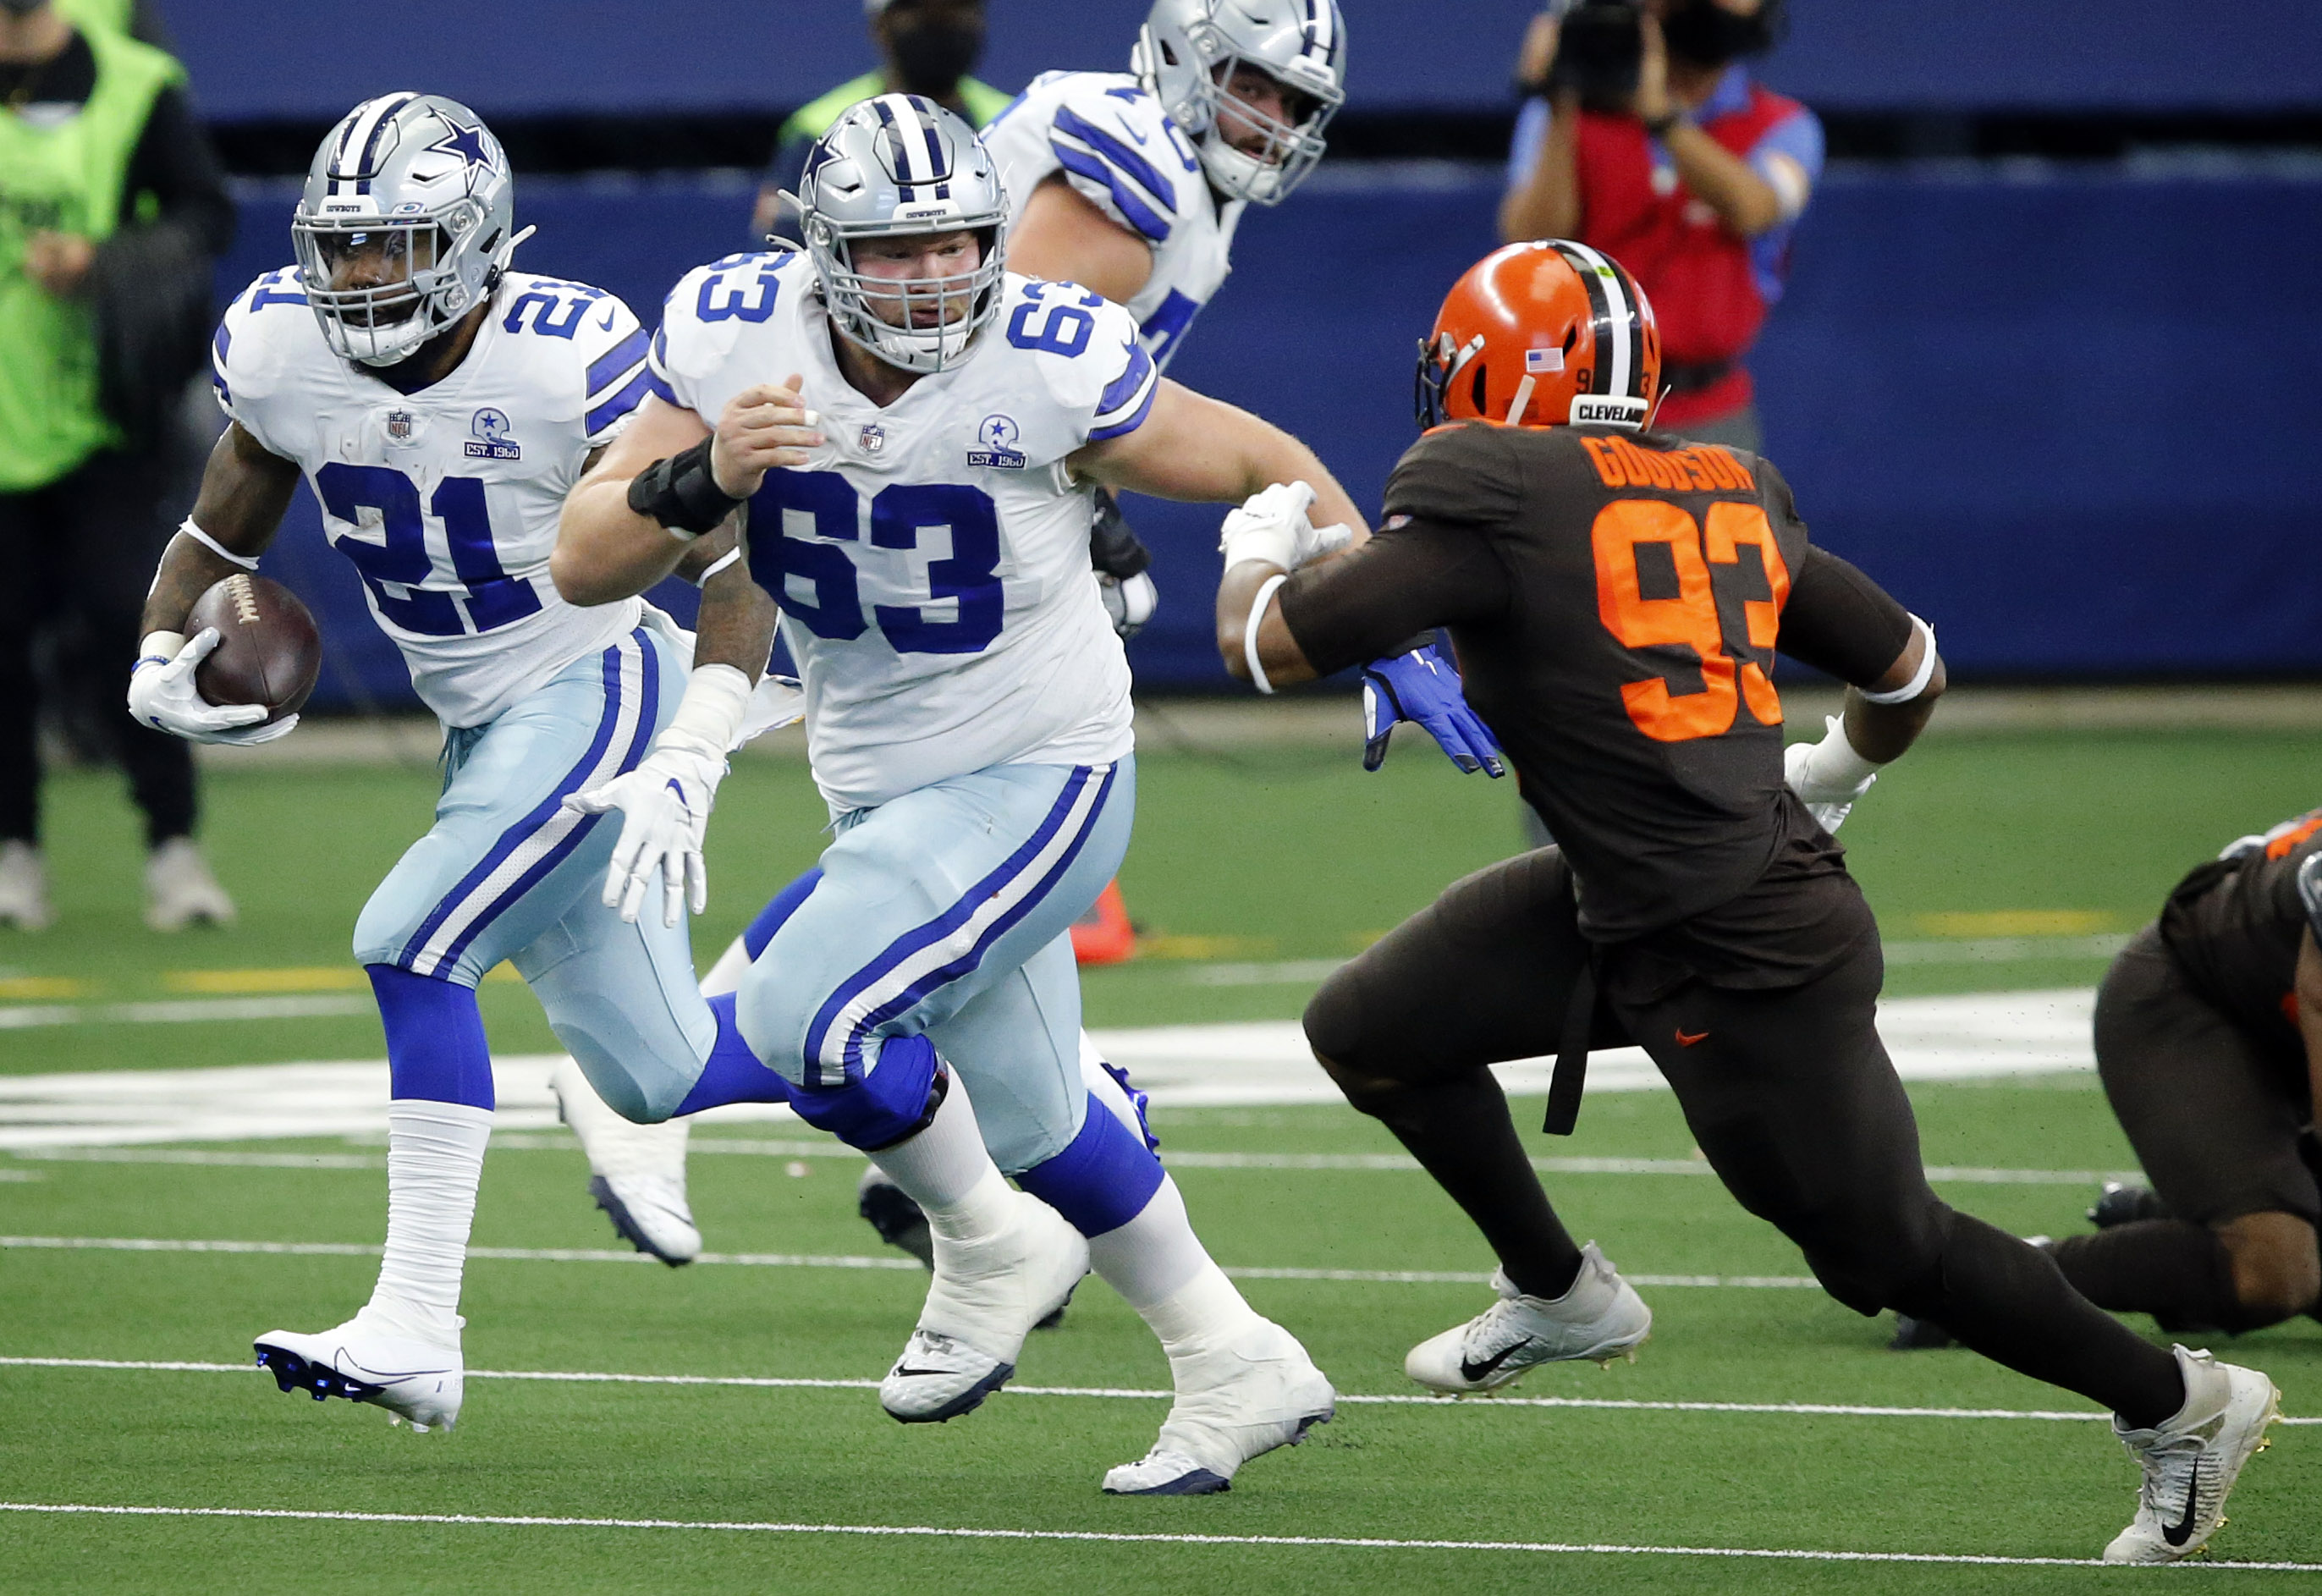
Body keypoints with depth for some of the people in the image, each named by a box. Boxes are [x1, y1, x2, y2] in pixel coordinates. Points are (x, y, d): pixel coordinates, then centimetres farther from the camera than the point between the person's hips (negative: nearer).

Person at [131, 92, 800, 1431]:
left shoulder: (569, 361, -24)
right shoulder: (282, 353, -6)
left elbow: (736, 568, -21)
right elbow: (220, 538, 9)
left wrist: (692, 758, -32)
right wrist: (162, 661, -12)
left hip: (601, 688, -7)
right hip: (484, 721, 7)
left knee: (413, 946, -22)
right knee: (660, 1080, 9)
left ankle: (418, 1329, -20)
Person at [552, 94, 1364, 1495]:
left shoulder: (1049, 367, -23)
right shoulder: (736, 339, -13)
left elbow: (1265, 467, -8)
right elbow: (586, 566, -14)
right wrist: (702, 478, -33)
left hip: (1042, 775, -6)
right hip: (884, 791, 6)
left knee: (802, 1020, -21)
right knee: (1030, 1120, 18)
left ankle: (991, 1249, 4)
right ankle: (1239, 1374, 36)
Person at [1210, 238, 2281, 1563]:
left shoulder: (1495, 507, -17)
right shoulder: (1738, 499, 6)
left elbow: (1267, 645, -14)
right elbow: (1909, 668, 15)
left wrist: (1262, 549, 10)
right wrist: (1838, 771, 37)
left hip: (1750, 966, -9)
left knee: (1887, 1253, 7)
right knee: (1370, 1032, 13)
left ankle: (2179, 1403, 20)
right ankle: (1558, 1294, 30)